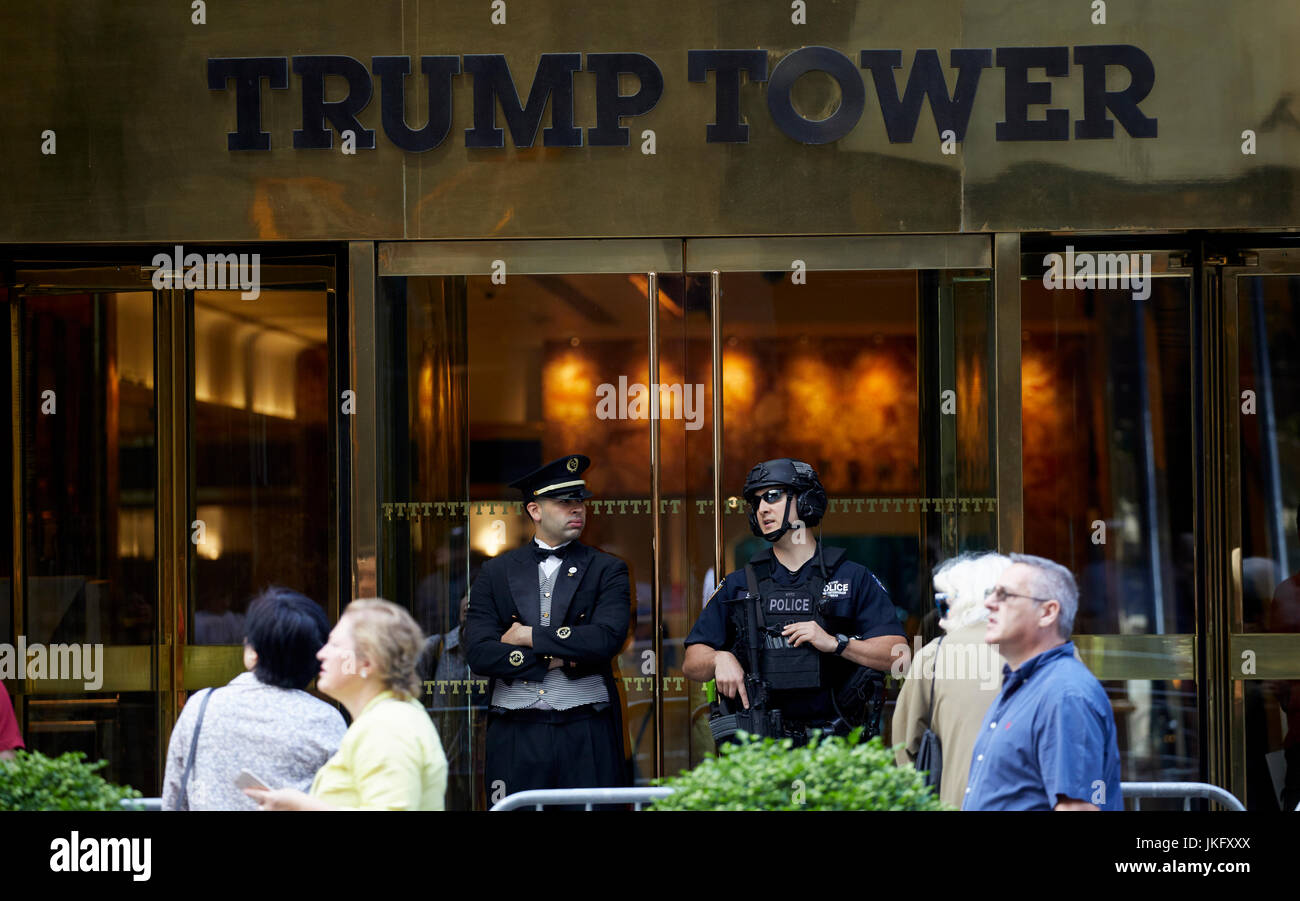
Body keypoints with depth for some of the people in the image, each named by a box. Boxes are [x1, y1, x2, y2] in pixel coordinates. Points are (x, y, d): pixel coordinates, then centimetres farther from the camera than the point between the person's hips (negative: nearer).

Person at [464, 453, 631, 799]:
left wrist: (529, 636, -6)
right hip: (516, 735, 1)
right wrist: (555, 660, -8)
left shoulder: (607, 570, 8)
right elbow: (479, 653, -1)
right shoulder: (495, 574, 11)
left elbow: (607, 639, -10)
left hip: (586, 735, -1)